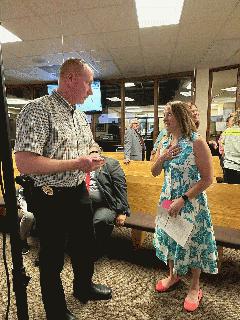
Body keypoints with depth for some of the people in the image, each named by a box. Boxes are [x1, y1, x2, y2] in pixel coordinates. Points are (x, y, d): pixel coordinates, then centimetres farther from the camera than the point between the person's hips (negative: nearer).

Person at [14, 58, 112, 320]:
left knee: (85, 242, 25)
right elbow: (24, 163, -26)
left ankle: (83, 286, 54)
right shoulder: (38, 110, -18)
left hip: (79, 193, 8)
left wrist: (91, 162, -2)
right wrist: (75, 164, -24)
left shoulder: (80, 116, 8)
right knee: (52, 257, 14)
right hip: (51, 199, -8)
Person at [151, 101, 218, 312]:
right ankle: (173, 275, 45)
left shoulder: (196, 142, -17)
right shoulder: (165, 143, 3)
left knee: (192, 241, 9)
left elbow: (207, 179, -18)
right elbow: (154, 173, 8)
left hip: (191, 202, -6)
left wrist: (182, 200, -21)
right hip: (168, 200, 6)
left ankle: (195, 288, 35)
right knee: (169, 237, 18)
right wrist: (162, 157, -12)